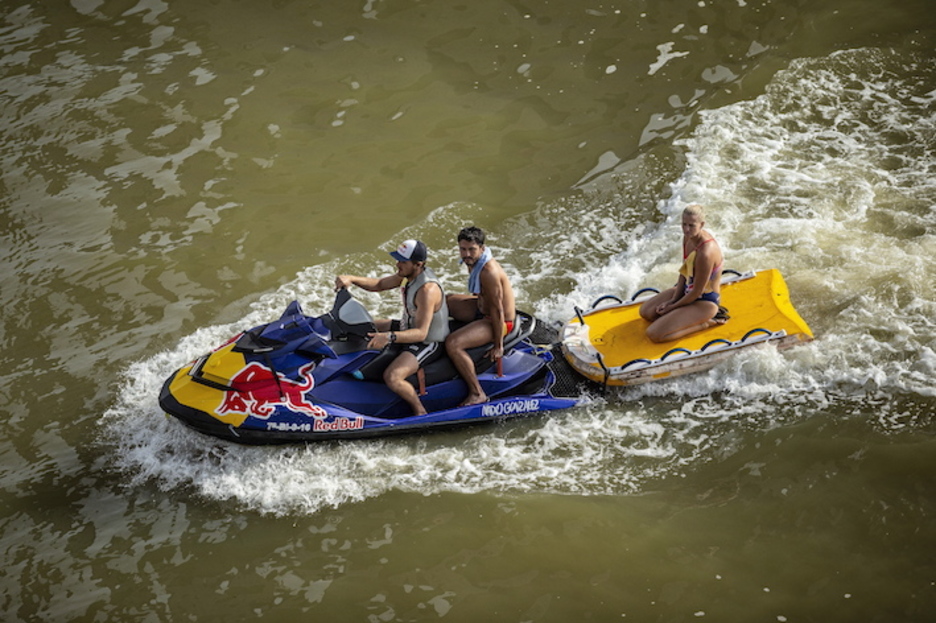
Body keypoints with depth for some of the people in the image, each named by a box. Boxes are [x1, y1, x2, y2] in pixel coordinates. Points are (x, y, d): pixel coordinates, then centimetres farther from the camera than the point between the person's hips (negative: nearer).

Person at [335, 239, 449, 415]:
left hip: (428, 343, -10)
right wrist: (351, 279, -9)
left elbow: (421, 333, -36)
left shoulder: (427, 289, -33)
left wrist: (389, 337, -49)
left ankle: (420, 412, -7)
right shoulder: (409, 274, -5)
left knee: (392, 377, -30)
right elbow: (379, 284, 9)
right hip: (408, 328, 10)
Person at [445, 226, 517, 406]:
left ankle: (477, 394, -19)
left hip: (502, 322, -10)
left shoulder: (488, 271, -30)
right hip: (482, 309, 10)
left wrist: (498, 346, -22)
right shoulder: (474, 262, -2)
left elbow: (497, 310, -27)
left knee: (452, 344, -27)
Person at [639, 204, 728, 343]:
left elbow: (697, 292, -24)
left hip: (704, 301, -9)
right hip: (687, 289, 9)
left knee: (653, 334, -16)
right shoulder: (688, 237, -8)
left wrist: (672, 306, -10)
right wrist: (673, 300, -2)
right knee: (645, 311, 13)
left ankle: (704, 322, -3)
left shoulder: (705, 252, -34)